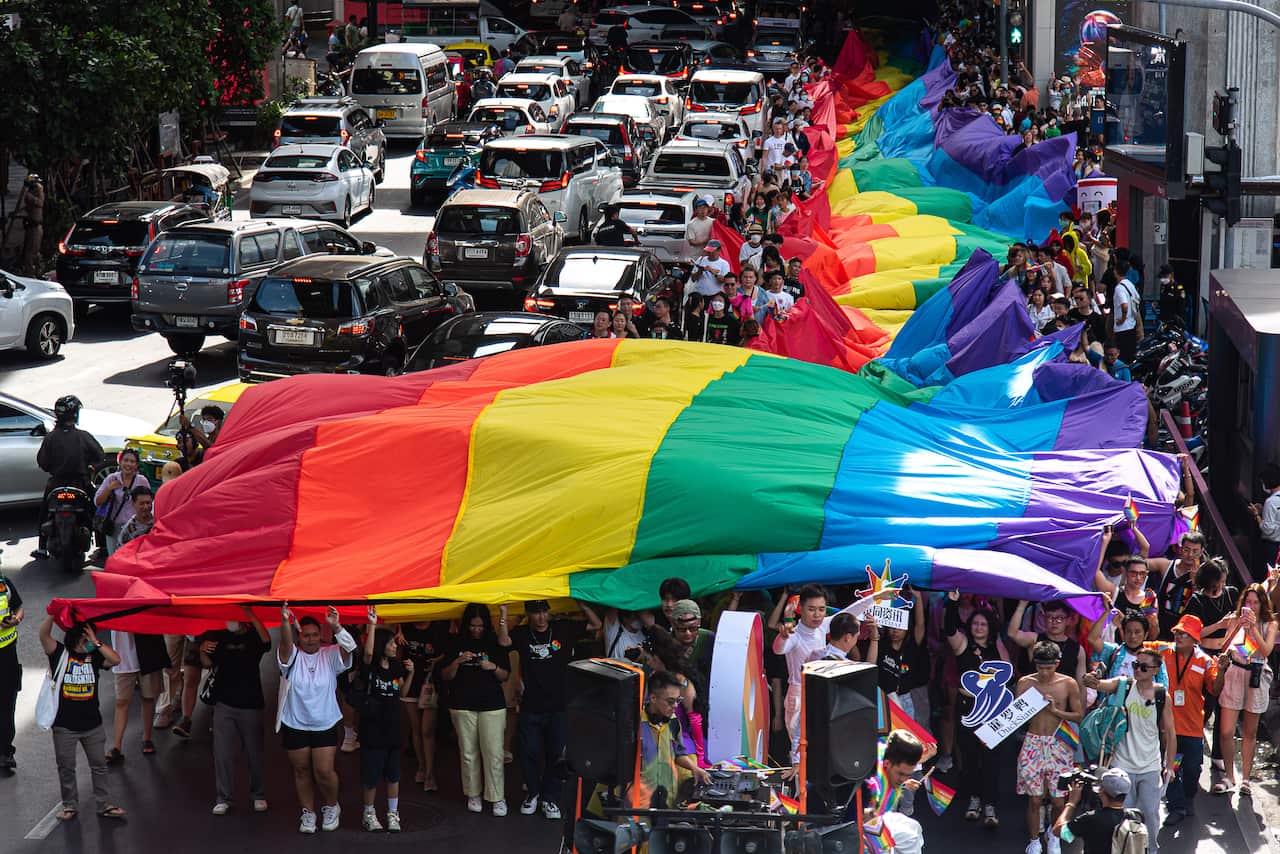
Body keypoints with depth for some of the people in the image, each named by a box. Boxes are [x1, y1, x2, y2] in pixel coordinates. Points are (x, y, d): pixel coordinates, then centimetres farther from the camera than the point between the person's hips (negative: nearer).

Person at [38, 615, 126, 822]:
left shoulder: (94, 656, 2)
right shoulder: (59, 653, -4)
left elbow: (115, 660, -14)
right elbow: (44, 634, -20)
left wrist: (96, 642, -14)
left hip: (92, 723, 2)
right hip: (64, 725, -2)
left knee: (99, 765, 9)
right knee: (66, 767, 8)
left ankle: (104, 804, 18)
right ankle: (70, 805, 22)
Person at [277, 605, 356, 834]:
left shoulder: (329, 656, -4)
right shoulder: (292, 656, -4)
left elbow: (349, 647, -21)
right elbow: (285, 643, -25)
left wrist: (335, 626, -41)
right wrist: (285, 621, -45)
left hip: (326, 725, -1)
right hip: (295, 726, 1)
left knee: (324, 772, -7)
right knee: (301, 771, 11)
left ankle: (331, 807, 20)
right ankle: (308, 813, 27)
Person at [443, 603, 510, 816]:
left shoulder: (495, 645, 4)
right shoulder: (457, 645, 5)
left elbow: (505, 677, 6)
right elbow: (446, 676, 4)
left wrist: (493, 667, -14)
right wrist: (458, 662, -13)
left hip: (492, 705, -1)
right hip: (463, 706, 1)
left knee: (493, 753, -6)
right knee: (469, 753, 4)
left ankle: (498, 797, -1)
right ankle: (473, 794, 16)